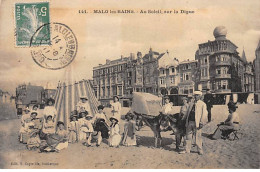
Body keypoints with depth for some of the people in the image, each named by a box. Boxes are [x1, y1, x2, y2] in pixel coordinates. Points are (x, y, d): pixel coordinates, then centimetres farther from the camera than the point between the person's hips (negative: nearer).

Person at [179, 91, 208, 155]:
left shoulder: (203, 104, -1)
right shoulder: (191, 102, 15)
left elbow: (204, 114, -6)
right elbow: (188, 111, 23)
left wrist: (201, 123, -13)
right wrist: (184, 118, 17)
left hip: (197, 123, -5)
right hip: (189, 122, 5)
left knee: (198, 137, -1)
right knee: (188, 136, 9)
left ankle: (200, 150, 12)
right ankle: (187, 150, 17)